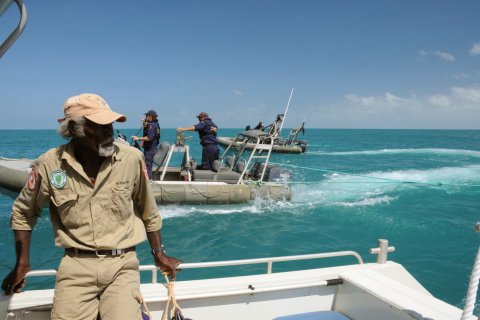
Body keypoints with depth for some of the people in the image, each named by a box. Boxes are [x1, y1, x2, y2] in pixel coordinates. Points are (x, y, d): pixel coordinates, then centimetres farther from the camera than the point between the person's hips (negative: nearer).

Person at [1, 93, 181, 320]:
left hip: (122, 264, 0)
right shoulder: (49, 164, -6)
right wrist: (22, 265, 12)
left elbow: (149, 211, 8)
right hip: (75, 266, 1)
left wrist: (159, 254, 14)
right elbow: (23, 213, 11)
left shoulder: (131, 158, -6)